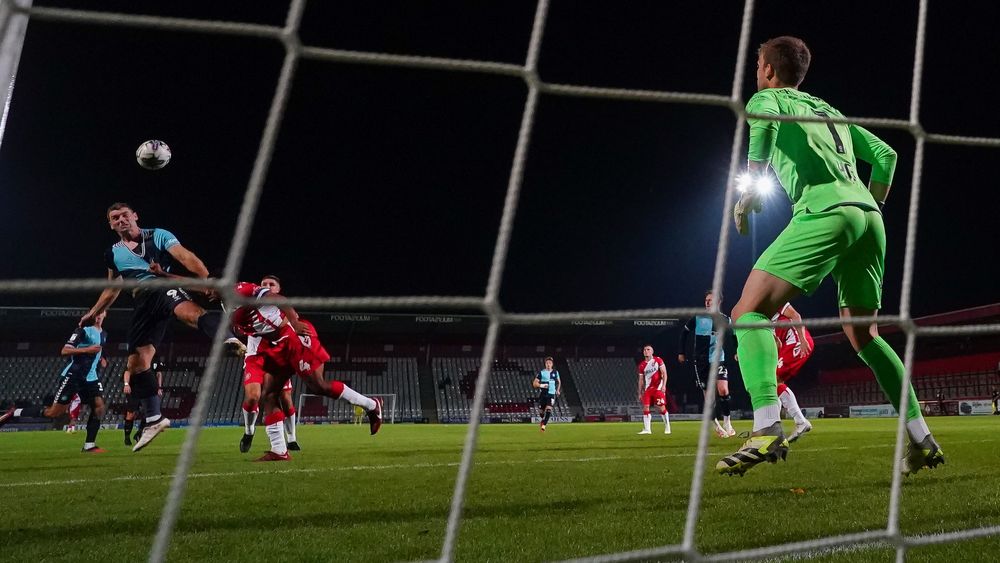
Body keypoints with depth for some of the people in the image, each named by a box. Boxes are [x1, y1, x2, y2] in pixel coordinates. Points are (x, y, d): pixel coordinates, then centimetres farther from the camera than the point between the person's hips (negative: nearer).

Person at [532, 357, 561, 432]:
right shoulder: (541, 372, -2)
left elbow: (559, 381, 25)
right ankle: (543, 420, 38)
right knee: (541, 411, 5)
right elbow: (534, 383, -4)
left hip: (552, 394, 0)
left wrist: (558, 390, 14)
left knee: (548, 409, -19)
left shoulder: (555, 372, 6)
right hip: (543, 394, 0)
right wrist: (541, 385, -21)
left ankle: (543, 424, -18)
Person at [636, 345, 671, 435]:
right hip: (647, 389, 4)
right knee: (645, 407, -4)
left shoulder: (658, 360, -1)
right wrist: (640, 393, 12)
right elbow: (641, 380, 14)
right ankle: (647, 429, -1)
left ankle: (667, 427, 8)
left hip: (658, 387, -4)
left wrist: (663, 385, -16)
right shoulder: (641, 365, 10)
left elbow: (664, 373, -4)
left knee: (661, 407, -6)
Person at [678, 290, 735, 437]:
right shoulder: (697, 318, -1)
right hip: (701, 362, 0)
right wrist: (681, 352, 6)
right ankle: (716, 425, 20)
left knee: (723, 390, -18)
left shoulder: (725, 319, 2)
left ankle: (727, 422, -1)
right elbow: (684, 333, 8)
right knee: (709, 395, 3)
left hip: (718, 360, 0)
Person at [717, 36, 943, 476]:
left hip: (824, 213, -7)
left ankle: (767, 430, -27)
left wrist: (749, 193, -7)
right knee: (863, 335, 19)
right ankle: (922, 440, 17)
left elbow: (763, 124, -13)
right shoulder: (828, 110, 32)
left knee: (749, 314, -9)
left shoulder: (767, 97, 13)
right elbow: (885, 154, 29)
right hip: (868, 217, 8)